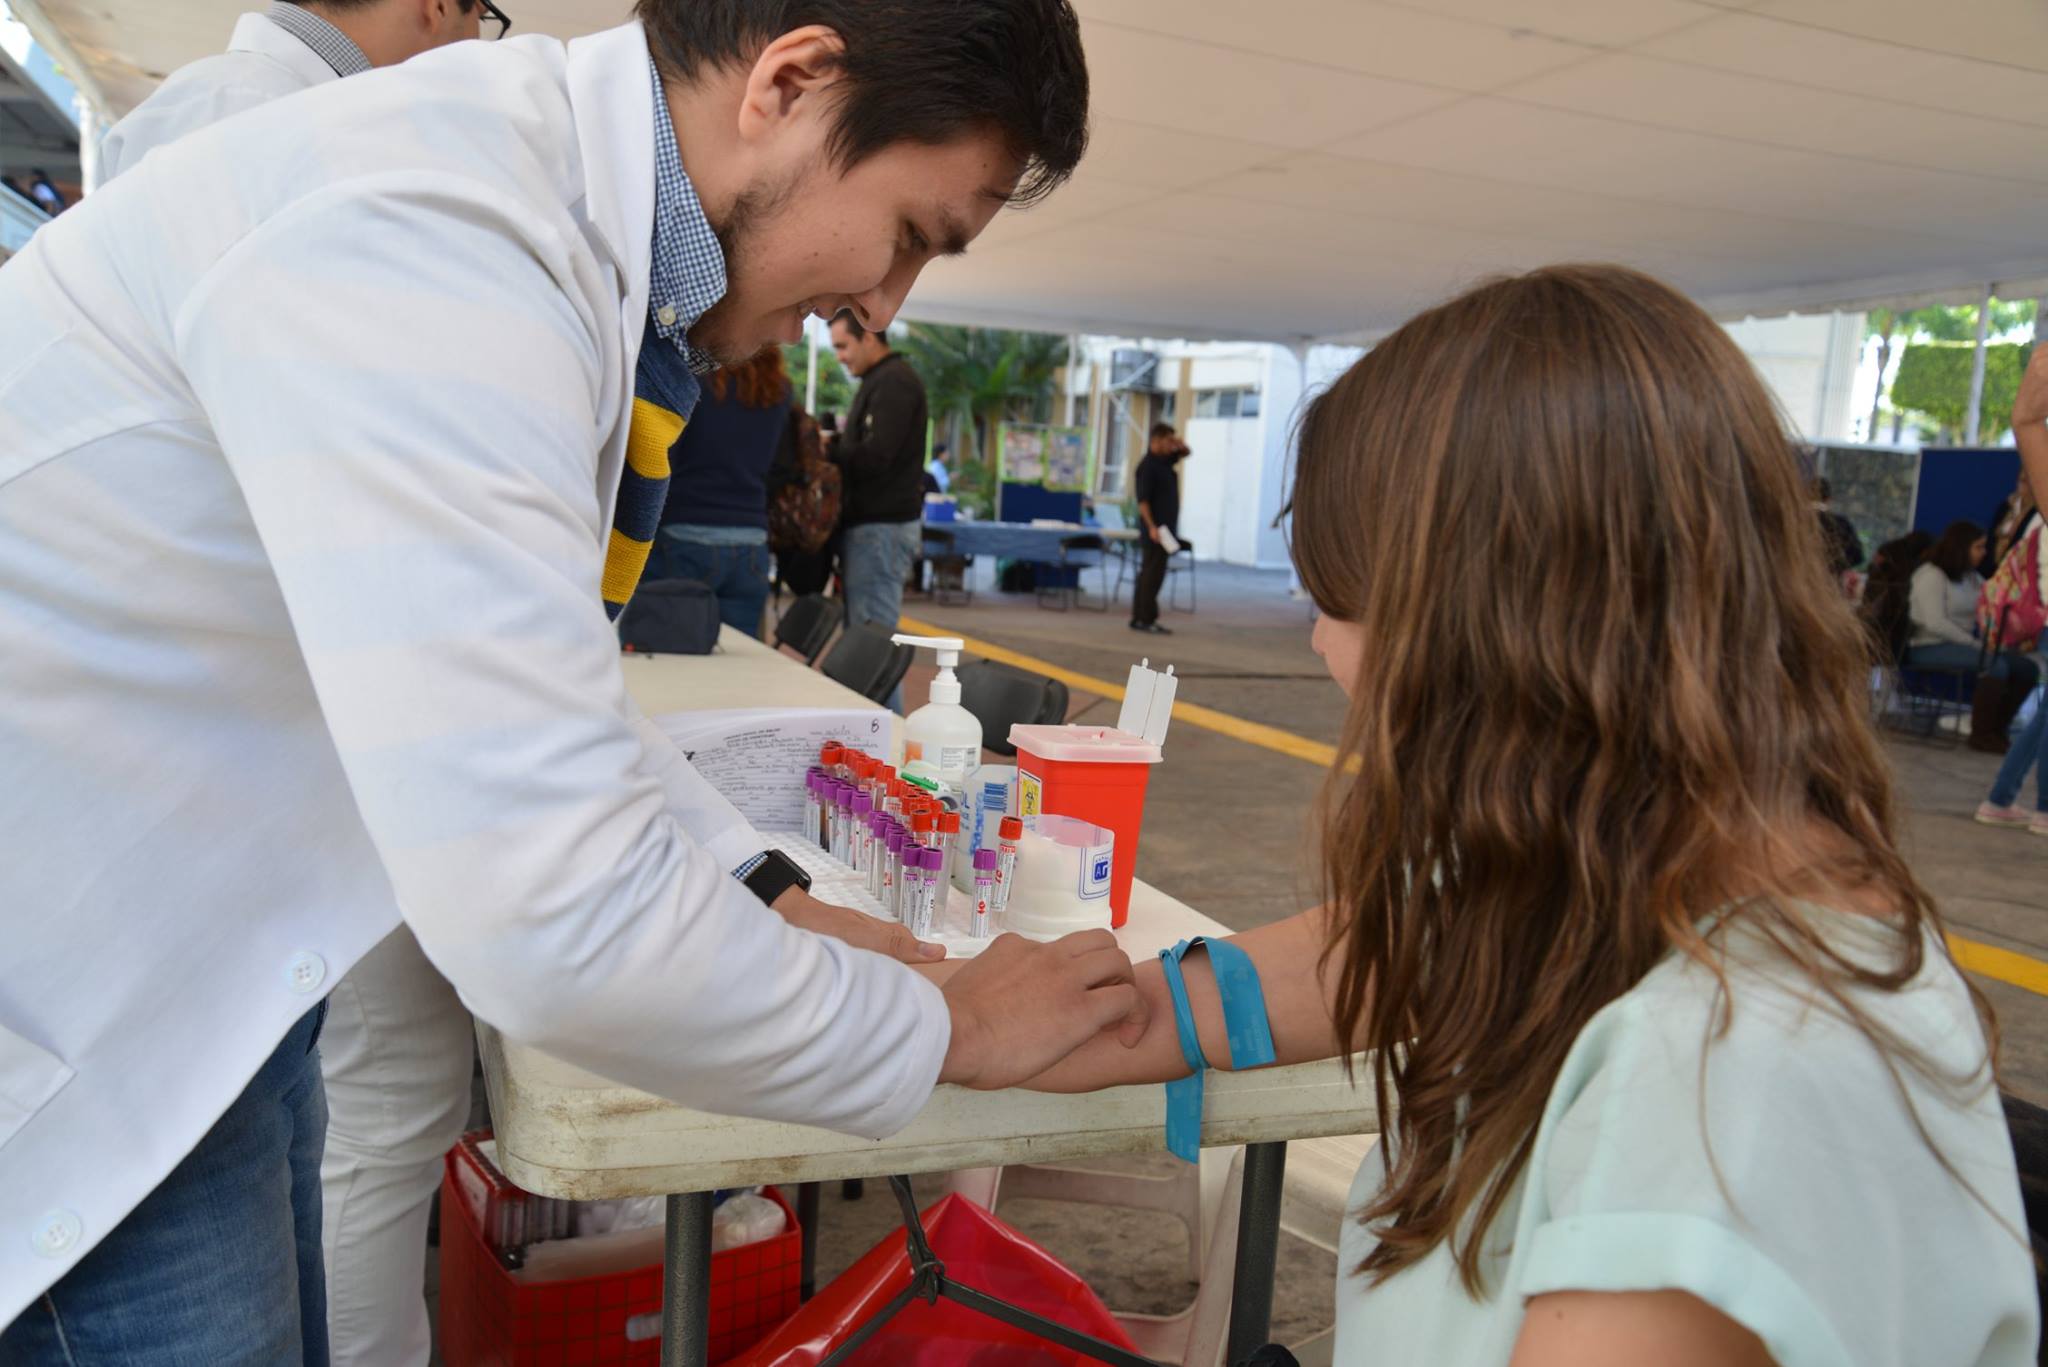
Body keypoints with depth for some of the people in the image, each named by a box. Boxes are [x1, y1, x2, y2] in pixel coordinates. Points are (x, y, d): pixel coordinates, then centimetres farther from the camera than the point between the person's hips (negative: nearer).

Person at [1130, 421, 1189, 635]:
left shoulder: (1164, 461, 12)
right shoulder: (1147, 466, -14)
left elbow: (1185, 452, 27)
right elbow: (1142, 500, -19)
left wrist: (1180, 443, 4)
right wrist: (1152, 527, -26)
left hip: (1165, 527, 9)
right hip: (1156, 528, -9)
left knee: (1149, 573, 10)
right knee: (1153, 573, -8)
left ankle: (1139, 618, 14)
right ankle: (1146, 620, -6)